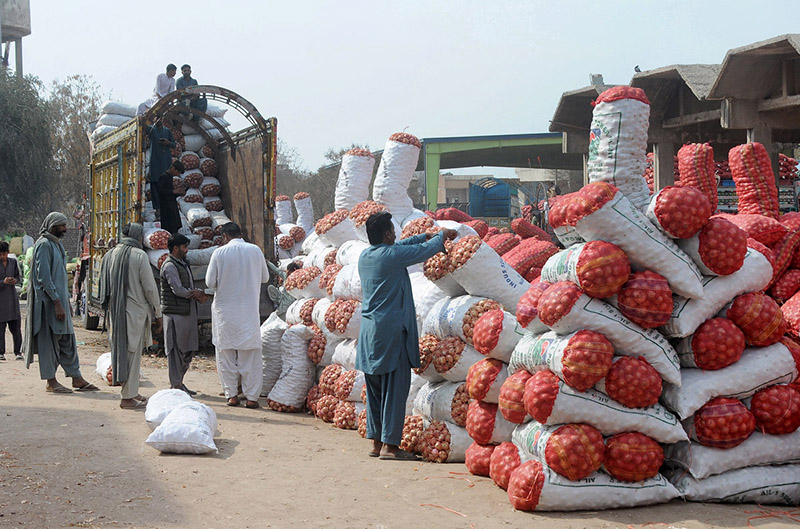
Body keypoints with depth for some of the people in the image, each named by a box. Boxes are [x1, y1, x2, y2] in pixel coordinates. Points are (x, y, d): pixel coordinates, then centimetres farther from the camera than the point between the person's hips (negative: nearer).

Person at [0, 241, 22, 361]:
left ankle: (18, 352, 5)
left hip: (12, 297, 3)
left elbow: (18, 277, 16)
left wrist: (15, 280, -7)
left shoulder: (13, 262, 9)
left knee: (15, 326, 0)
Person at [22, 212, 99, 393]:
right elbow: (43, 277, -19)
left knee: (67, 340, 9)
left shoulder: (56, 244, 17)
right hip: (49, 302, -9)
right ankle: (51, 382, 4)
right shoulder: (44, 244, -13)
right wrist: (57, 302, -22)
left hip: (59, 300, 9)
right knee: (49, 340, -2)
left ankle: (76, 378, 13)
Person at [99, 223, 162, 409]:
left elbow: (105, 286, 13)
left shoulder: (109, 255, 8)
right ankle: (128, 396, 2)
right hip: (135, 310, -6)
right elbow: (150, 287, -10)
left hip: (115, 310, 6)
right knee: (132, 353, -1)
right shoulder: (139, 255, -11)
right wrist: (157, 313, -1)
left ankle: (131, 392, 22)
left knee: (121, 349, 14)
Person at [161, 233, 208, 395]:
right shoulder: (169, 266, -11)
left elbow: (191, 289, 17)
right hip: (175, 313, -9)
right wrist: (197, 294, -7)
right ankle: (175, 385, 3)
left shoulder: (183, 264, 20)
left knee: (189, 349, 12)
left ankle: (179, 382, 21)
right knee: (176, 349, -3)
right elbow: (178, 290, -20)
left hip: (188, 313, 9)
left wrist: (199, 294, -4)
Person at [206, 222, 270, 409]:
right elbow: (265, 277, 10)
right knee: (250, 355, 5)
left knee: (226, 353, 10)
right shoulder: (255, 250, -1)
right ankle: (251, 397, 5)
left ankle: (231, 395, 12)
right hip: (249, 310, 1)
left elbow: (210, 282, -4)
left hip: (225, 311, -1)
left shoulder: (220, 252, -7)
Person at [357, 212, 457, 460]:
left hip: (369, 332, 8)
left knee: (375, 389, 12)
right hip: (391, 330, -8)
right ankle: (389, 445, -4)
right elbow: (425, 250, 0)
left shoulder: (364, 256, 11)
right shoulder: (392, 255, -12)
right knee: (395, 389, -4)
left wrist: (428, 235, 28)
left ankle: (376, 441, 17)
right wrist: (442, 235, 19)